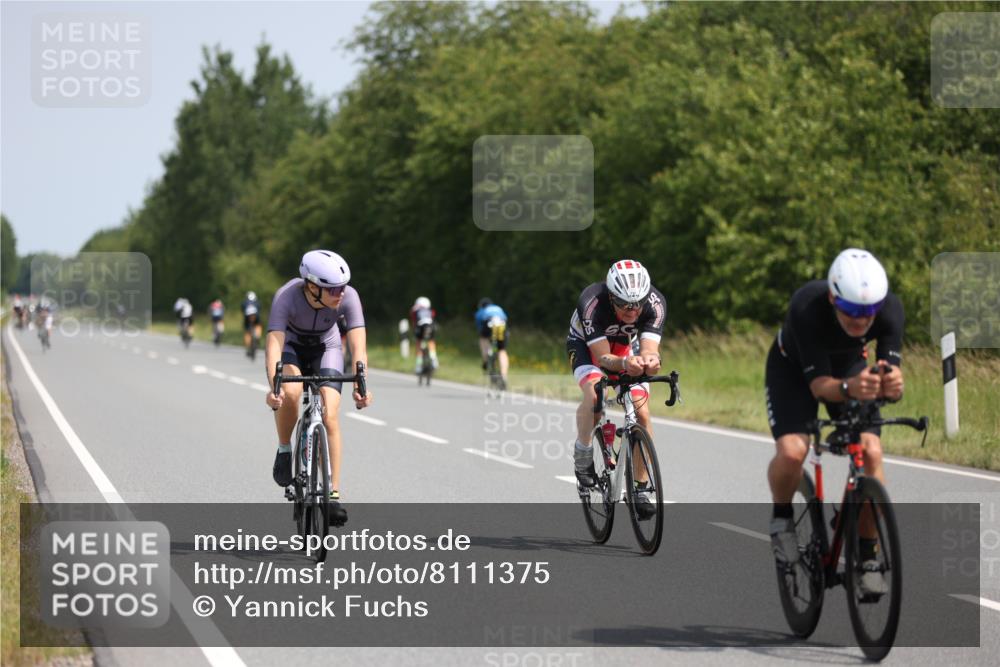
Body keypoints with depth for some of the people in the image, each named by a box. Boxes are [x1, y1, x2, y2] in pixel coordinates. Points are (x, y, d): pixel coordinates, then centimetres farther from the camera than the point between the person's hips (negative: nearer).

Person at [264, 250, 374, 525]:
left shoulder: (348, 297, -31)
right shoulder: (287, 296, -36)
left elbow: (358, 345, -36)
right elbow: (274, 344, -43)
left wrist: (361, 385, -52)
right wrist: (273, 387, -59)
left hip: (326, 349, 1)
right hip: (291, 346, -1)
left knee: (330, 417, -15)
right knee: (290, 393, -32)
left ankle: (333, 494, -9)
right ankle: (284, 450, -5)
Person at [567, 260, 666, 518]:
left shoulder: (655, 303, -31)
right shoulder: (592, 302, -38)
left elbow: (649, 349, -37)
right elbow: (603, 357, -39)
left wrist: (649, 361, -61)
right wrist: (625, 364, -60)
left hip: (626, 346, 3)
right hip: (586, 344, -3)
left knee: (642, 412, -14)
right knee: (595, 394, -33)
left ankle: (641, 489, -1)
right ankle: (582, 455, -8)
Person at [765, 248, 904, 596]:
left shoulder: (890, 309, -31)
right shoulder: (807, 307, -39)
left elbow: (891, 373, -32)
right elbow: (819, 384, -38)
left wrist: (891, 384, -56)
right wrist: (849, 388, -59)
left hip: (850, 366, 3)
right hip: (793, 369, -2)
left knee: (870, 451, -19)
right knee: (792, 451, -27)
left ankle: (867, 557, -5)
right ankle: (781, 516, 6)